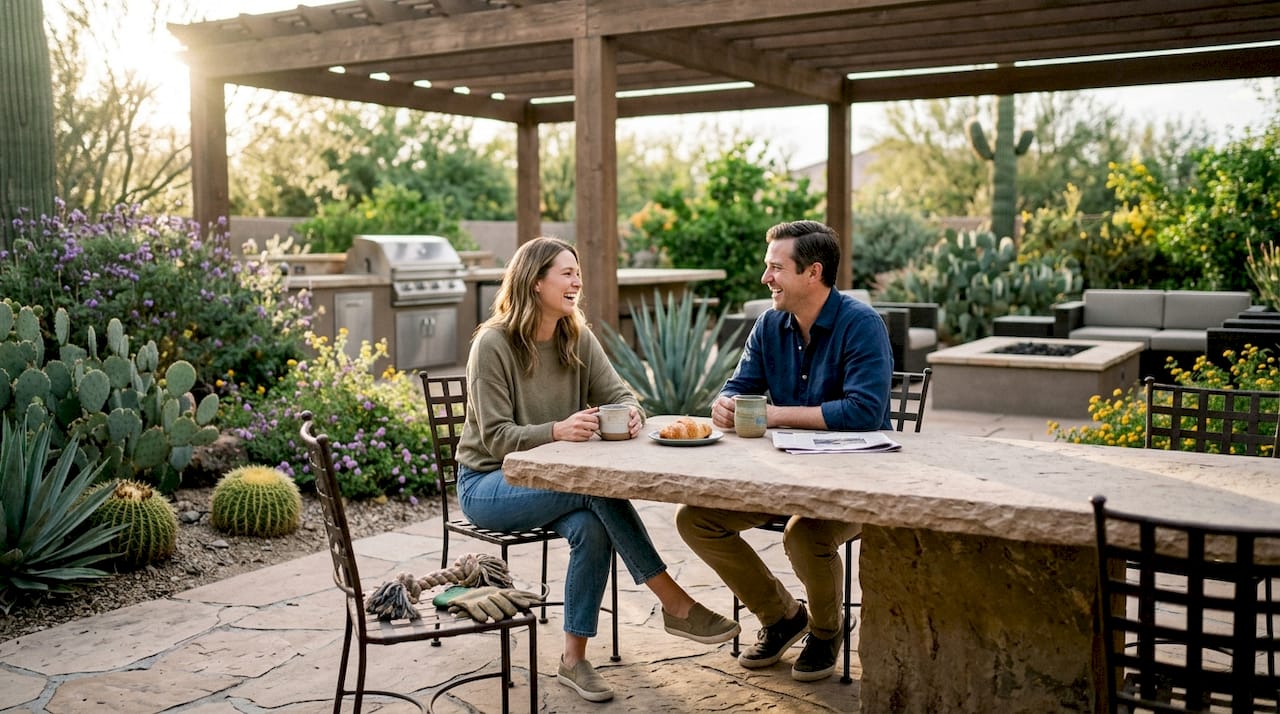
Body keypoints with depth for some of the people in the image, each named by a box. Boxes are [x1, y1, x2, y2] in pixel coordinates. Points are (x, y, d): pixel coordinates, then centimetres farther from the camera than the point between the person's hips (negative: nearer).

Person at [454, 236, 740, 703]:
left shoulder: (578, 339, 3)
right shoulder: (492, 344, -15)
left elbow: (619, 394, -5)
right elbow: (495, 437, -19)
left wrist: (631, 413, -30)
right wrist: (557, 431, -37)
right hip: (486, 483, -5)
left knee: (591, 528, -29)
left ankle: (574, 659, -14)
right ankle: (675, 604, -25)